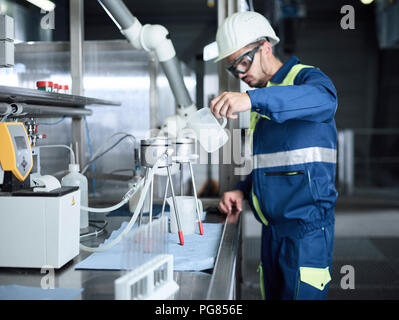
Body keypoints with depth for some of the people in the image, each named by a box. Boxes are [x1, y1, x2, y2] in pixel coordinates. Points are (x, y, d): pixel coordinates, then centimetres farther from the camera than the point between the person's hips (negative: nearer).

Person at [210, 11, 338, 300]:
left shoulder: (306, 78, -5)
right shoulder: (261, 105, 20)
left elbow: (324, 99, -31)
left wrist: (252, 99, -43)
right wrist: (243, 191, 8)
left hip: (306, 225, -8)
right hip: (272, 228, 8)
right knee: (273, 295, 11)